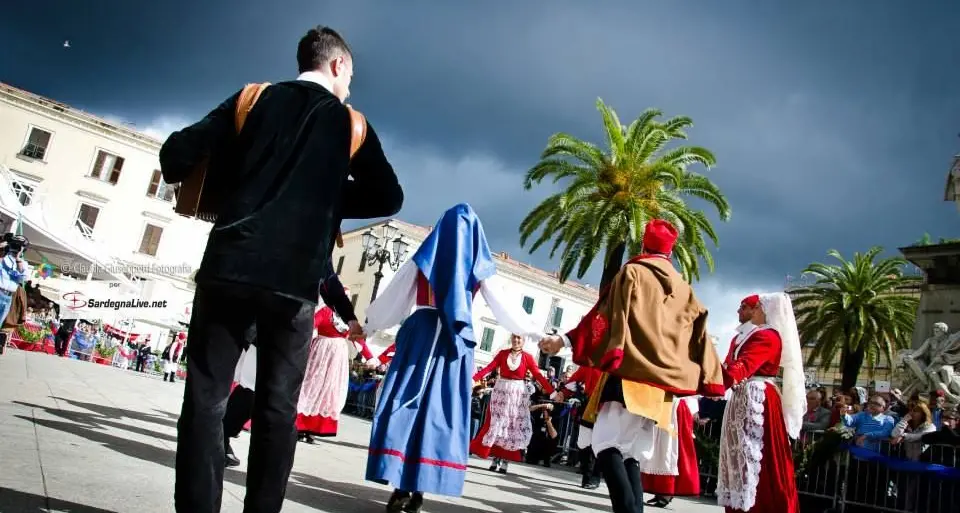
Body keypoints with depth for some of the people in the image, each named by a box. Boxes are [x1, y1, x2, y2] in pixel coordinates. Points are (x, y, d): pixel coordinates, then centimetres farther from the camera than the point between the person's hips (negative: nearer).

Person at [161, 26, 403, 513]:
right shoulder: (351, 125, 8)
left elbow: (177, 155, 3)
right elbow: (388, 197, 6)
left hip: (229, 267, 0)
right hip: (296, 283, 0)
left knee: (206, 397, 6)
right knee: (278, 408, 10)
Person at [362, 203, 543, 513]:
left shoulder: (425, 257, 8)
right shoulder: (479, 265, 8)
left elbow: (393, 297, 12)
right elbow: (503, 308, 9)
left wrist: (369, 325, 26)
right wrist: (531, 330, 23)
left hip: (420, 333, 0)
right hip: (457, 340, 0)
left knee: (405, 404, 1)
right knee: (441, 410, 3)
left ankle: (400, 488, -5)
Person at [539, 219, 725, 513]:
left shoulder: (632, 272, 4)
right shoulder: (684, 289, 19)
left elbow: (608, 314, -5)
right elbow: (699, 335, 18)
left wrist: (565, 339, -6)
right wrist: (712, 380, 21)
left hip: (630, 373, -6)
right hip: (662, 380, 6)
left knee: (606, 443, -10)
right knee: (631, 453, 9)